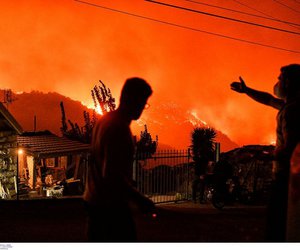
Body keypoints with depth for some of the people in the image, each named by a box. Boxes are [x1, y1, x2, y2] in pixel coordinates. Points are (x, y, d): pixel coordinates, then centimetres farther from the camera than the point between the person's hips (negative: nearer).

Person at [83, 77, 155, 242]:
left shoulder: (104, 121, 10)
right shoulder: (119, 128, -20)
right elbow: (111, 174, -26)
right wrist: (139, 199, -20)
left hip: (93, 199, 10)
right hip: (112, 204, -10)